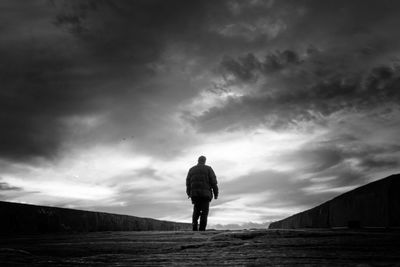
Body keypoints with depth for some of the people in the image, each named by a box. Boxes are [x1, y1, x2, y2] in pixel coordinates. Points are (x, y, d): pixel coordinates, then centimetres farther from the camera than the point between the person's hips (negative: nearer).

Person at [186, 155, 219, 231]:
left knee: (196, 210, 15)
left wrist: (189, 193, 20)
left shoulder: (191, 169, 13)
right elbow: (213, 182, -2)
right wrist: (216, 193, 2)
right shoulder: (208, 169, 4)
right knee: (204, 211, 2)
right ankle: (202, 229, -6)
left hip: (194, 193, 3)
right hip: (205, 193, -3)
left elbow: (188, 182, 10)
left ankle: (194, 224, -5)